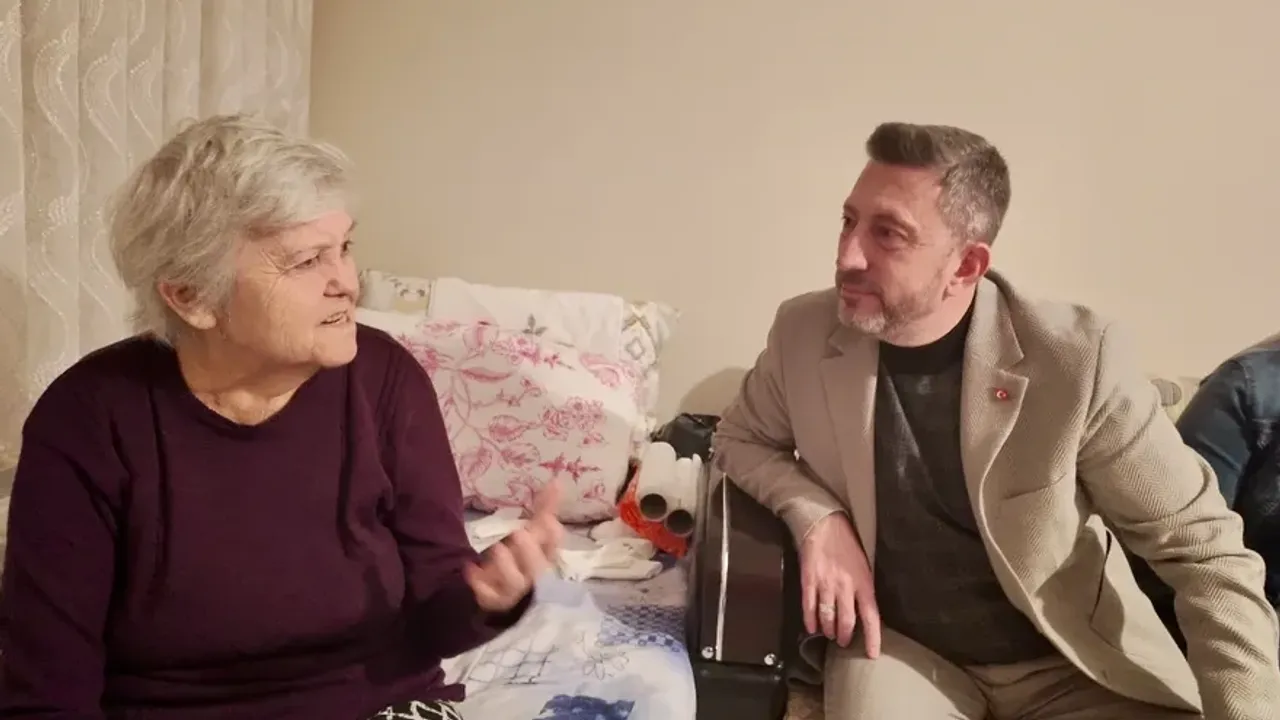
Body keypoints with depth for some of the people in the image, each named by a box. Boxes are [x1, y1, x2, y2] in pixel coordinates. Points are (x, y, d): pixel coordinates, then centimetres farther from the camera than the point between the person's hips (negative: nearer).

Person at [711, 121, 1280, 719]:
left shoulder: (1076, 357, -19)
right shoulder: (803, 333, -11)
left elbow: (1203, 547, -11)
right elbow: (740, 439, 8)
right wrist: (815, 516, -12)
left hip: (1073, 663, 0)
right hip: (898, 646, 1)